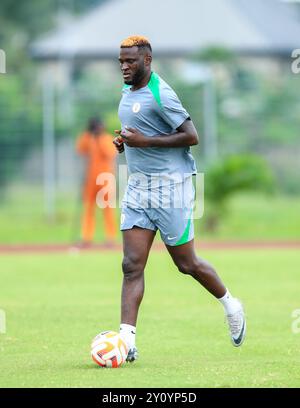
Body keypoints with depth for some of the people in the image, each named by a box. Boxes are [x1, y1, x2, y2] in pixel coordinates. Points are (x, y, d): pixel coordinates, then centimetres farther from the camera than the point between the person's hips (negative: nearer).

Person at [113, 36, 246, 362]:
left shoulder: (160, 94, -15)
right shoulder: (127, 92, 12)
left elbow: (191, 136, -16)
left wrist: (145, 141, -21)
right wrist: (124, 140, 6)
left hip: (170, 185, -8)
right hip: (138, 186, 8)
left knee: (187, 264, 4)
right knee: (132, 265, -5)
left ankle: (230, 305, 30)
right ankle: (127, 340, -12)